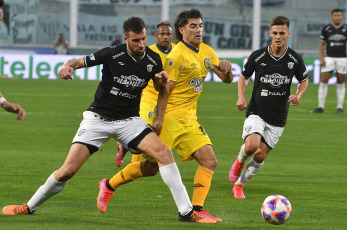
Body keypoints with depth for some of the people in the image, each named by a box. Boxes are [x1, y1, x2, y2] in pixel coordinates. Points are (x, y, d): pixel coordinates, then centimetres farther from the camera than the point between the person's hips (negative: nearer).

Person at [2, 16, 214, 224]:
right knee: (68, 170, -11)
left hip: (129, 121, 2)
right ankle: (30, 207, 11)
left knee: (164, 153, -20)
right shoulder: (112, 55, -15)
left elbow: (160, 88, 14)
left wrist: (163, 81, -11)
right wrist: (68, 66, -29)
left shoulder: (153, 60, -5)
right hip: (98, 119, -2)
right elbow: (80, 61, -5)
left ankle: (187, 212, -13)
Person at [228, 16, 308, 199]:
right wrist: (241, 96, -9)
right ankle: (240, 161, 10)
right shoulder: (257, 56, -6)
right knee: (252, 145, -26)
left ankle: (239, 184, 23)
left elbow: (304, 81, 13)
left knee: (261, 155, 1)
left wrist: (298, 95, -8)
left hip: (278, 116, 2)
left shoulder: (295, 59, -3)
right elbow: (243, 77, 9)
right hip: (257, 112, -2)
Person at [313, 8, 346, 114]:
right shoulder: (326, 29, 3)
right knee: (324, 81, -8)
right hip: (329, 58, 0)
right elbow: (321, 44, 8)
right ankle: (321, 106, -4)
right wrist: (322, 58, -3)